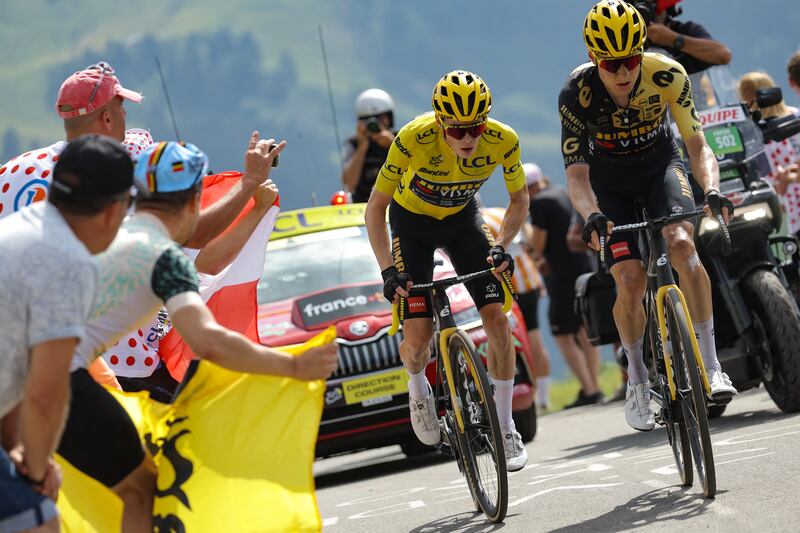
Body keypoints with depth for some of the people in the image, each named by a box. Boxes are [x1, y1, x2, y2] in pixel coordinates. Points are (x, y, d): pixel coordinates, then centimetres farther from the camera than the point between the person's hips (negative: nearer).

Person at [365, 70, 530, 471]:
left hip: (462, 217, 2)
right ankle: (418, 388, 26)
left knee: (498, 320, -12)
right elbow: (375, 207, -25)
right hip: (412, 221, -2)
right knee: (418, 338, -11)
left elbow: (519, 200, -9)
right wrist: (388, 270, -34)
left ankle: (505, 428, 3)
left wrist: (500, 245, -26)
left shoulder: (503, 140, -29)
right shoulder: (415, 138, -36)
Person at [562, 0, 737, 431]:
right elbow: (576, 174, -29)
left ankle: (711, 367, -24)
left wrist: (711, 189, -43)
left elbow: (697, 145, -23)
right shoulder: (576, 93, -29)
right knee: (630, 280, -16)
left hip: (659, 164, 0)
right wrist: (592, 215, -49)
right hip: (609, 179, 0)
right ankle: (637, 381, 8)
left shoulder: (668, 76, -28)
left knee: (681, 244, -28)